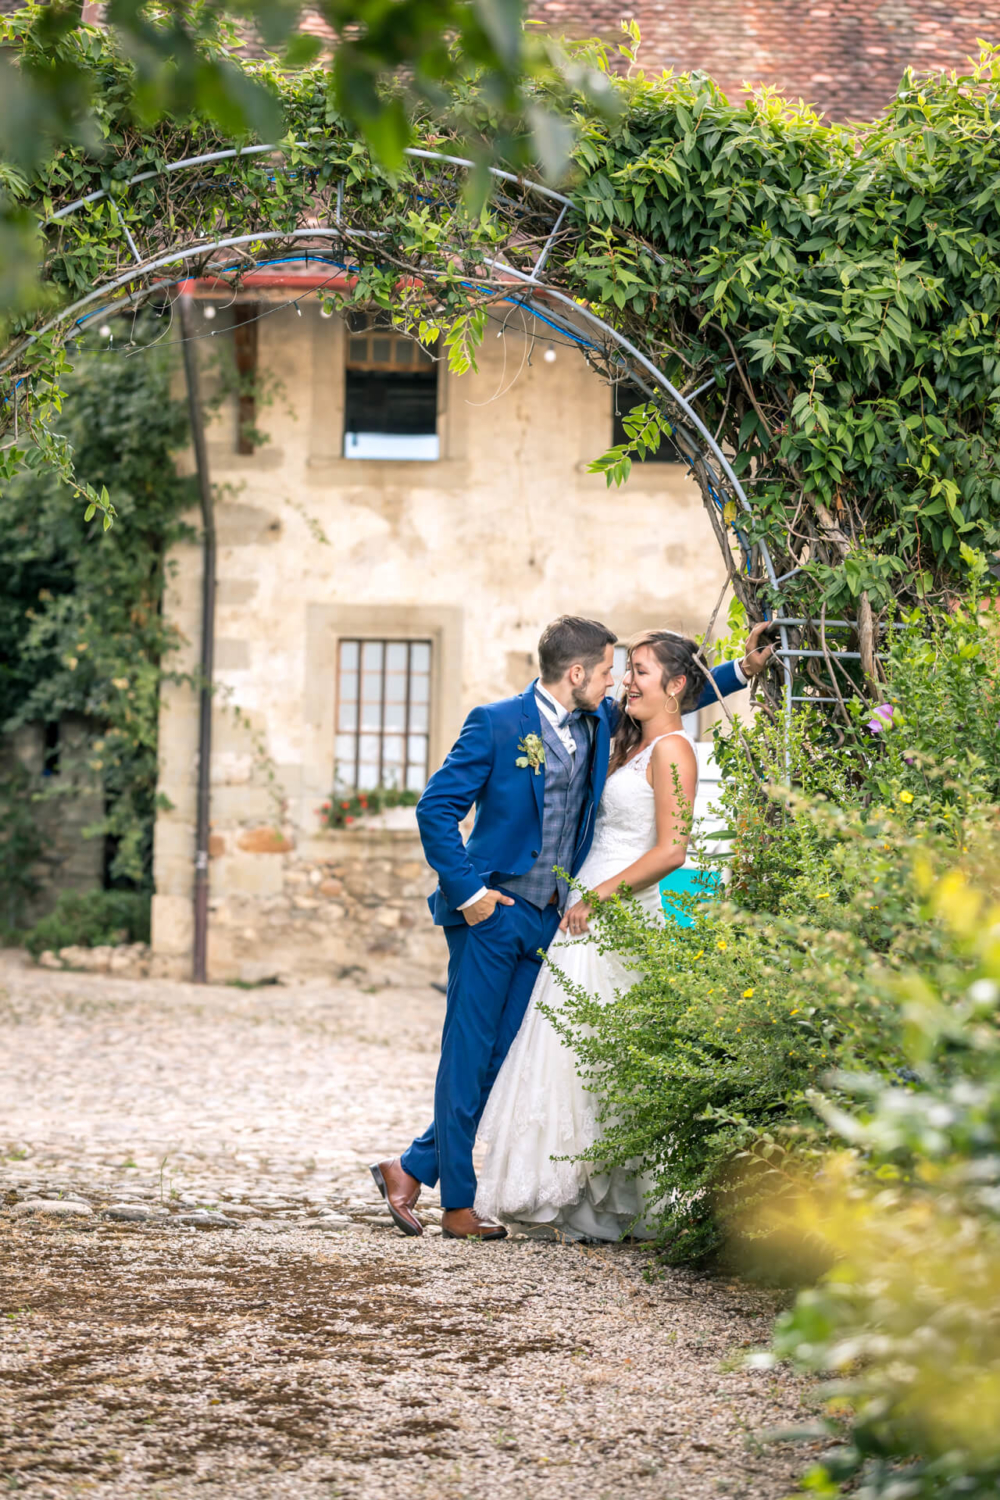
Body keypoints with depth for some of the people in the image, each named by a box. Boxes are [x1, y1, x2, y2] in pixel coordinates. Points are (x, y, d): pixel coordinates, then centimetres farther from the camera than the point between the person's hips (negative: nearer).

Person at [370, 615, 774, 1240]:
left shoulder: (600, 723, 9)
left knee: (502, 1061, 6)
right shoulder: (497, 724, -10)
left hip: (547, 921, 7)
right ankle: (458, 1205, 4)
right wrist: (467, 890, -13)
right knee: (468, 1055, -2)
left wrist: (742, 670, 15)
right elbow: (437, 808, -10)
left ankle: (412, 1170, 18)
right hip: (492, 914, -7)